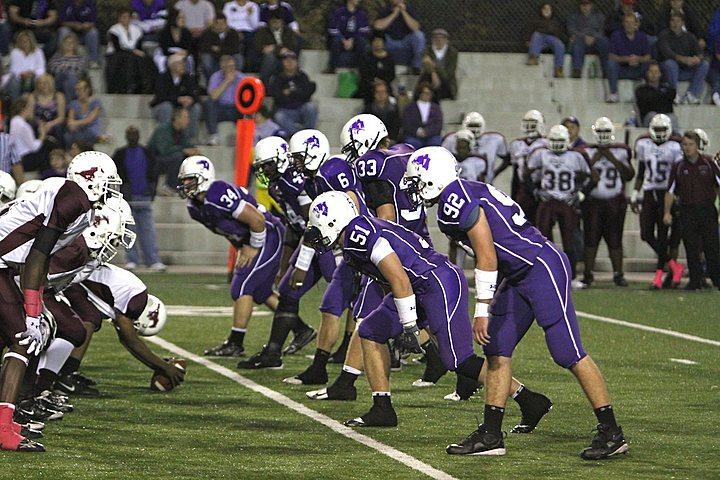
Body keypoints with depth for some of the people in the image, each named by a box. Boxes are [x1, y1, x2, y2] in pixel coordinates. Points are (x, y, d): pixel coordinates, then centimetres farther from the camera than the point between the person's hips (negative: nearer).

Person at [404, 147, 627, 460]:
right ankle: (491, 436, 13)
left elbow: (487, 256, -17)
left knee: (568, 354, -8)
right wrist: (490, 309, 25)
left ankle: (611, 434, -3)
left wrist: (482, 311, -13)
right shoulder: (465, 194, 16)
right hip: (518, 276, 11)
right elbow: (489, 256, 22)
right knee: (497, 349, 9)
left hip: (542, 268, -11)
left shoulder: (455, 199, -14)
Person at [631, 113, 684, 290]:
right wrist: (635, 196, 11)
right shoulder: (643, 145, 8)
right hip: (649, 194, 4)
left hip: (666, 195, -4)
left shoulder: (674, 147, -5)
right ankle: (674, 266, 13)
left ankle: (659, 275, 4)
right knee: (646, 234, -3)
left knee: (662, 235, -4)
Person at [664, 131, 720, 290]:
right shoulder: (678, 167, 5)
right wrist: (667, 212, 3)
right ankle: (695, 280, 9)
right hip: (687, 210, 1)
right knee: (691, 248, 1)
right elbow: (670, 192, 10)